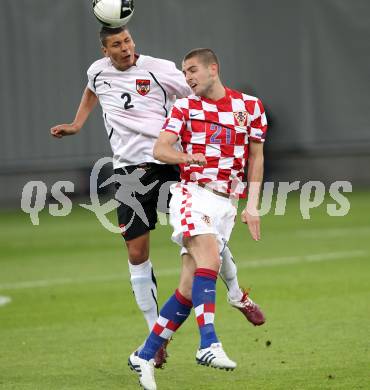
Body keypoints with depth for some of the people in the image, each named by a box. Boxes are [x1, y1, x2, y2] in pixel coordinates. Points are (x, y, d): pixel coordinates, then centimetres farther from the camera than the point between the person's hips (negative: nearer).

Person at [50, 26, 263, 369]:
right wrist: (76, 125, 26)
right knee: (137, 254, -2)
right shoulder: (98, 71, 8)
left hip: (169, 160, -3)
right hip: (130, 170, 3)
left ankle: (236, 294, 23)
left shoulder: (159, 69, -6)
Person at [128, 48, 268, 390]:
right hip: (192, 193, -2)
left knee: (189, 289, -2)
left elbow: (256, 157, 15)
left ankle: (145, 356, 9)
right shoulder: (184, 107, 6)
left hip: (225, 204, 2)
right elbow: (160, 149, -5)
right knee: (209, 256, -30)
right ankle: (209, 344, -38)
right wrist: (186, 157, -26)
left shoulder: (250, 106, 8)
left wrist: (253, 206, 8)